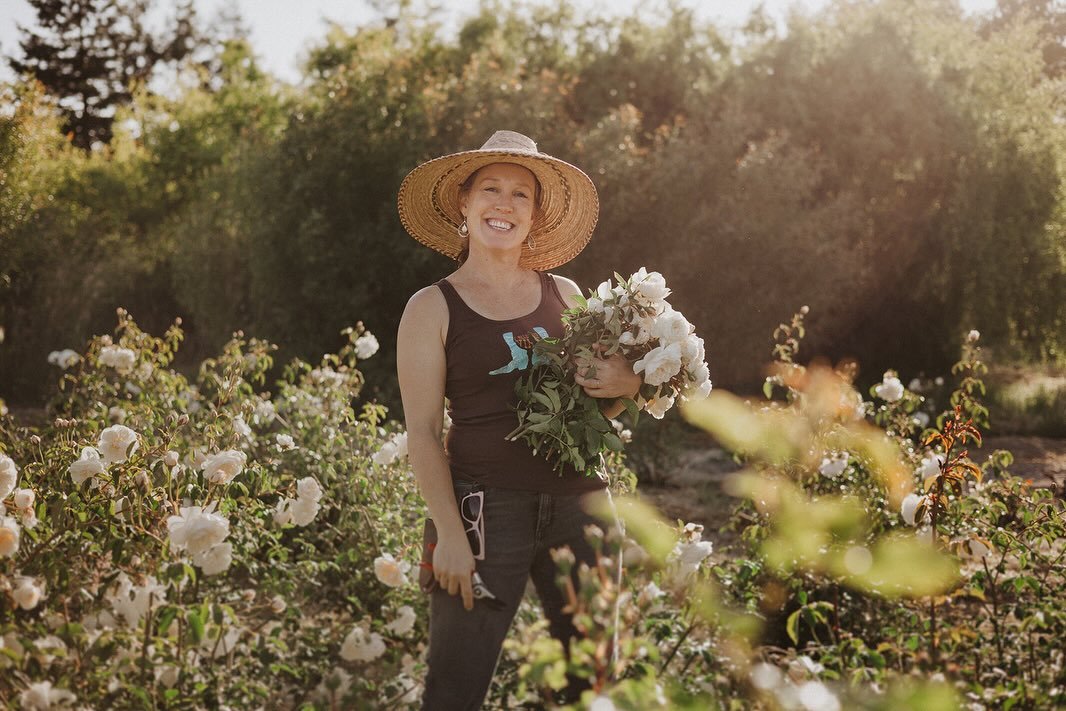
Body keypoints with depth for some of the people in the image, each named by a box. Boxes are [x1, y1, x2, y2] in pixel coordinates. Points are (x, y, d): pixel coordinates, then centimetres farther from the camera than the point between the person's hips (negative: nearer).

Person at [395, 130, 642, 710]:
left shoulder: (564, 294, 10)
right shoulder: (432, 309, -1)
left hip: (578, 503, 4)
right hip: (486, 507, -4)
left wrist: (626, 385, -3)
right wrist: (450, 533, -14)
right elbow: (422, 433, -5)